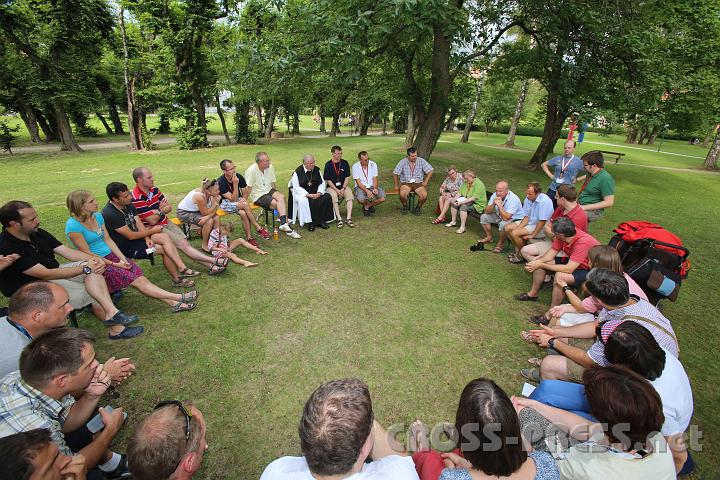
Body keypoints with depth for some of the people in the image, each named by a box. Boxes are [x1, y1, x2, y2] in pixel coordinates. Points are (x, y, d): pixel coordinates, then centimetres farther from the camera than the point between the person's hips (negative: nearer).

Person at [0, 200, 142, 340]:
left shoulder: (37, 233, 0)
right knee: (91, 293, -23)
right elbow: (45, 274, -27)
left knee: (93, 270, -18)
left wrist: (94, 259, -18)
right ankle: (115, 328, -9)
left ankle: (112, 313, -23)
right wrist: (85, 269, -27)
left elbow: (67, 251, 0)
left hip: (53, 272, 7)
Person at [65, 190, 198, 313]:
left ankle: (174, 303, -25)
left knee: (141, 276, -15)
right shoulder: (73, 226, -14)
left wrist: (122, 258, -3)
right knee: (136, 281, -19)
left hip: (111, 255, 6)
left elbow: (108, 239, 9)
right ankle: (179, 297, -26)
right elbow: (87, 253, -12)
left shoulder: (97, 216, 7)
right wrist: (115, 264, -13)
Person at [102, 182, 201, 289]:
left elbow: (139, 223, 1)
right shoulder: (110, 214, -24)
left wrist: (147, 238, -16)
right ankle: (177, 279, -7)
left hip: (136, 236, 7)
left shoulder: (128, 204, 1)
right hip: (124, 247, -7)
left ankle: (182, 268, -24)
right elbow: (131, 236, -21)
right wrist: (152, 231, -10)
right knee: (165, 249, -17)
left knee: (165, 236, -17)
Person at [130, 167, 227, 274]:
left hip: (165, 222, 7)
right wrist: (160, 210, -2)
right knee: (182, 244, -17)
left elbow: (169, 207, 8)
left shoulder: (154, 189, 4)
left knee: (185, 242, -8)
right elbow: (152, 220, -19)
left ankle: (210, 266, -17)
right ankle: (214, 261, -22)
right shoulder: (137, 198, -20)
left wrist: (158, 211, -13)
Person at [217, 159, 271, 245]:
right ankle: (259, 229, -24)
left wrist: (242, 199, -19)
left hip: (238, 200, 4)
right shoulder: (220, 182, -21)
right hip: (225, 203, -3)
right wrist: (235, 184, -32)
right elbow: (233, 199, -25)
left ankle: (249, 237, -25)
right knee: (245, 205, -31)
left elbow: (245, 194, 3)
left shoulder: (239, 177, -9)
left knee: (243, 213, -31)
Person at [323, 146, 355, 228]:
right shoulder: (328, 164, -4)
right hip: (332, 187, -2)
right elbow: (328, 180, -6)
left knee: (349, 194, -27)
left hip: (344, 186, 2)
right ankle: (339, 219, -30)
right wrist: (337, 190, -16)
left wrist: (343, 189, -12)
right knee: (334, 196, -33)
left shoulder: (345, 163, 4)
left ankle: (349, 218, -29)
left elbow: (347, 177, 4)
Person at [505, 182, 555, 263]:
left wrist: (532, 235, -21)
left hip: (541, 228, -8)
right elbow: (526, 217, 4)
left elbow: (542, 221, -24)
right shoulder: (528, 199, -3)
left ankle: (522, 255, -1)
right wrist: (518, 228, -10)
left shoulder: (544, 201, -26)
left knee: (515, 233, -23)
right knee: (508, 228, 0)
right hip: (530, 223, 9)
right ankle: (518, 250, 13)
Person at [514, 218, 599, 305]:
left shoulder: (582, 242, -34)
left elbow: (568, 269, -36)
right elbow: (552, 252, -4)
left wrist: (541, 265, -33)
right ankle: (533, 294, 16)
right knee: (539, 264, 0)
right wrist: (537, 262, -23)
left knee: (560, 276, -34)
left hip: (588, 270, -8)